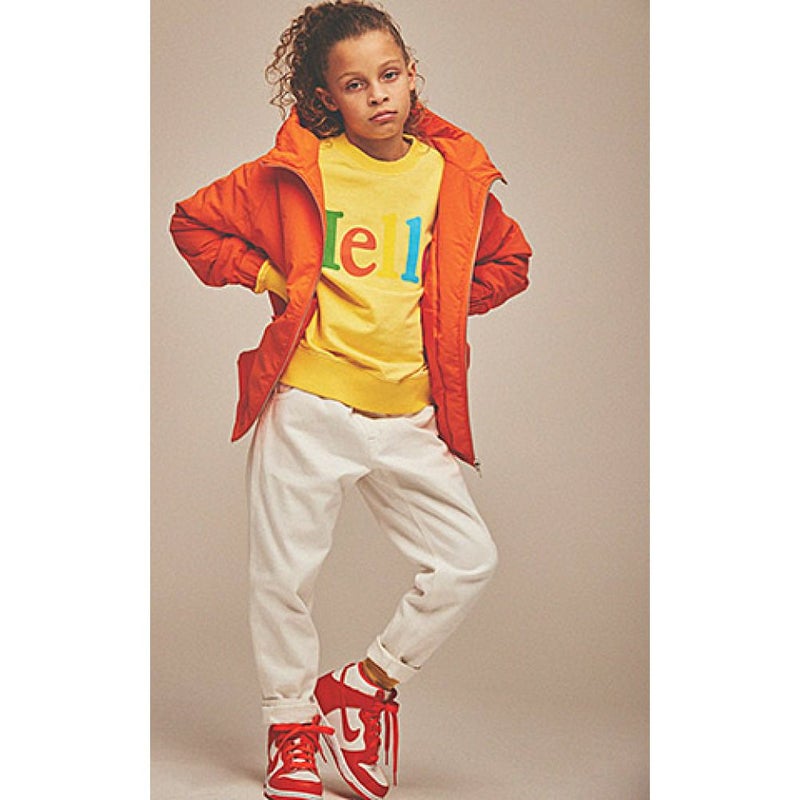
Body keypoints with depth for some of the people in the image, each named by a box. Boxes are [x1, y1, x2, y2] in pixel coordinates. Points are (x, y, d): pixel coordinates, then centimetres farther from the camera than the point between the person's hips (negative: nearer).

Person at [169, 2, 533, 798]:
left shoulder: (456, 173, 3)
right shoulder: (297, 171, -2)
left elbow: (507, 260, 20)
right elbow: (193, 221, 8)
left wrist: (437, 305, 6)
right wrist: (270, 278, -2)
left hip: (408, 415, 3)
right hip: (307, 407, -2)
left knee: (467, 561, -1)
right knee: (285, 573, 4)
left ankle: (362, 686, 19)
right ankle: (292, 725, 26)